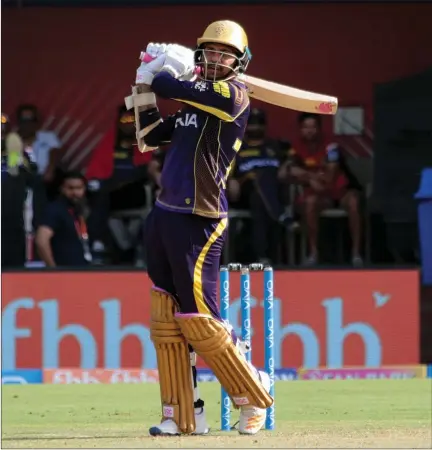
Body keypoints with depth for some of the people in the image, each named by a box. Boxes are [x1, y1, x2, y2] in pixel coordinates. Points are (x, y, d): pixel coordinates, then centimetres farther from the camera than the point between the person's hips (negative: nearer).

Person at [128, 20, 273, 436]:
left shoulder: (233, 95, -9)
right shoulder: (192, 104, 17)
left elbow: (174, 87, -14)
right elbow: (151, 136, 23)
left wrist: (156, 75, 7)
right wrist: (144, 89, 13)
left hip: (198, 223, -8)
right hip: (163, 216, 8)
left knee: (198, 320, -7)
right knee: (166, 319, 5)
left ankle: (253, 396, 9)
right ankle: (182, 415, 9)